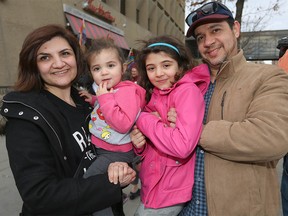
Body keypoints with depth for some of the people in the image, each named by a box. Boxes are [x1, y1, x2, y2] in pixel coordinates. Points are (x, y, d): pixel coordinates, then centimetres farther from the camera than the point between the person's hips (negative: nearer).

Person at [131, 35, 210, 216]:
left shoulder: (187, 91, -17)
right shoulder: (154, 96, 4)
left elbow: (183, 146, -30)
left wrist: (143, 119, -19)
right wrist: (139, 144, -12)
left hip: (170, 193, -7)